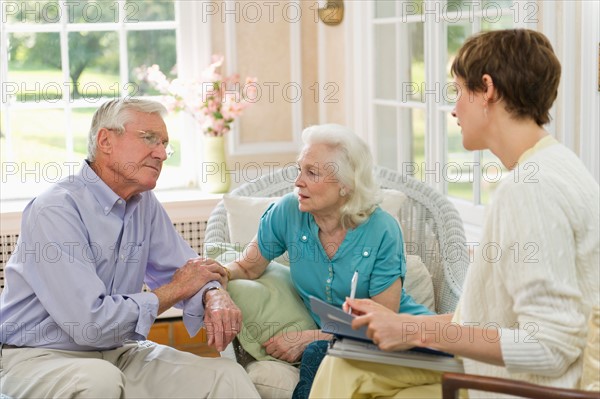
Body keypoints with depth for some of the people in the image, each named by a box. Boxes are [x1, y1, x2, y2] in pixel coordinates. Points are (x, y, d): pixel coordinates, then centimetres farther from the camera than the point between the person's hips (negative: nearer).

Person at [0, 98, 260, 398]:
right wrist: (175, 290, -15)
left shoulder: (144, 203, 3)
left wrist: (213, 295, -16)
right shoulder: (55, 210, -21)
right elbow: (90, 323, -28)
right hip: (38, 356, -5)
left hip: (118, 352, 5)